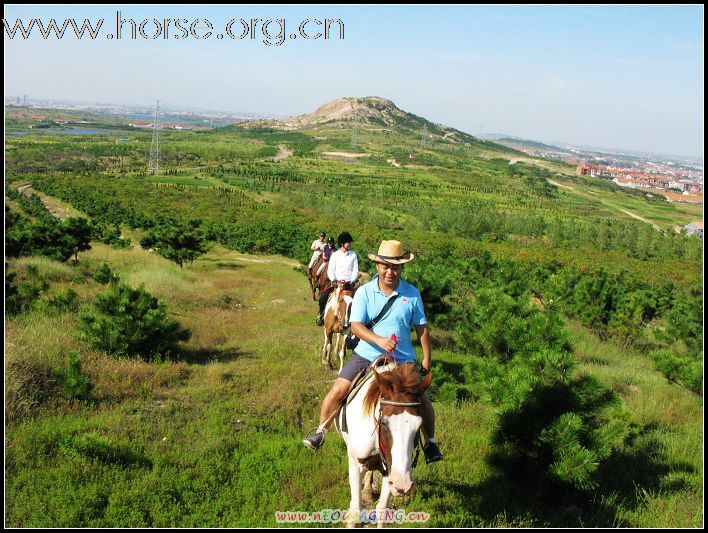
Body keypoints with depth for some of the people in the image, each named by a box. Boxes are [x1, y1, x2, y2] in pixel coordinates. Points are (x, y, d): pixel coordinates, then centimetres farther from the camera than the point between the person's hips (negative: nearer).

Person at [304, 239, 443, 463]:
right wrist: (379, 340, -29)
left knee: (422, 399, -2)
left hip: (402, 360, 1)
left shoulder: (412, 294, 0)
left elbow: (422, 328, 6)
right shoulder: (364, 292, -5)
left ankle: (431, 442, 24)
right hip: (366, 355, 0)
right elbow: (355, 325, -13)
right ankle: (321, 432, 12)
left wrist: (427, 358, 4)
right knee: (337, 391, -11)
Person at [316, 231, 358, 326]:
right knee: (322, 297, -14)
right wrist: (333, 281, -15)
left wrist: (351, 282, -10)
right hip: (336, 281, 0)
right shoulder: (335, 255, 3)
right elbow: (330, 270, 0)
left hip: (348, 282, 0)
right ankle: (322, 315, 9)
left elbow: (355, 270, 2)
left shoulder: (353, 255, 4)